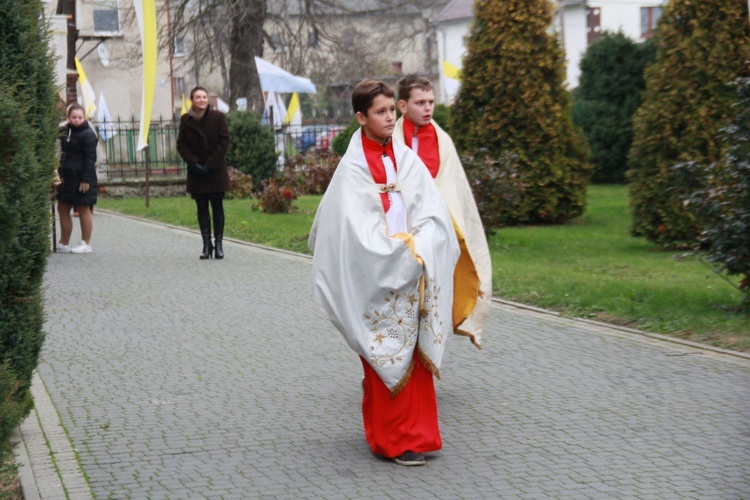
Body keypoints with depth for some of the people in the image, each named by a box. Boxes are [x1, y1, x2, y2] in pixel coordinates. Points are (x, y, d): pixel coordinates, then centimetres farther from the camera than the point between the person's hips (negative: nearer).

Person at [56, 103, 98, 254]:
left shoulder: (88, 134, -11)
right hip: (68, 176, 9)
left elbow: (90, 159, -14)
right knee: (62, 208, 11)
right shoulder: (65, 131, 12)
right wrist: (61, 173, 12)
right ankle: (63, 244, 20)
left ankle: (86, 244, 8)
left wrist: (86, 179, -19)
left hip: (82, 178, -8)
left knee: (83, 210, -1)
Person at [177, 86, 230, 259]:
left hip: (216, 171, -1)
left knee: (217, 207, 2)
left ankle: (218, 244, 5)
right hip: (196, 172, 1)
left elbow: (224, 141, -6)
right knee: (202, 208, 2)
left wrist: (211, 164, -12)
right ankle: (206, 245, 5)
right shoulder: (185, 120, 1)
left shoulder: (218, 117, -4)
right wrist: (195, 164, -11)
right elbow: (181, 145, 2)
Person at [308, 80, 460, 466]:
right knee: (388, 356, -1)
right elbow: (360, 231, -14)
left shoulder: (406, 160, 8)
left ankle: (416, 431, 19)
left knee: (416, 352, 8)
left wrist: (417, 246, -14)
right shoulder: (353, 168, -8)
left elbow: (433, 213, 1)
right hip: (377, 278, -5)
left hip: (413, 275, 5)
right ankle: (393, 440, 8)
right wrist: (400, 254, -14)